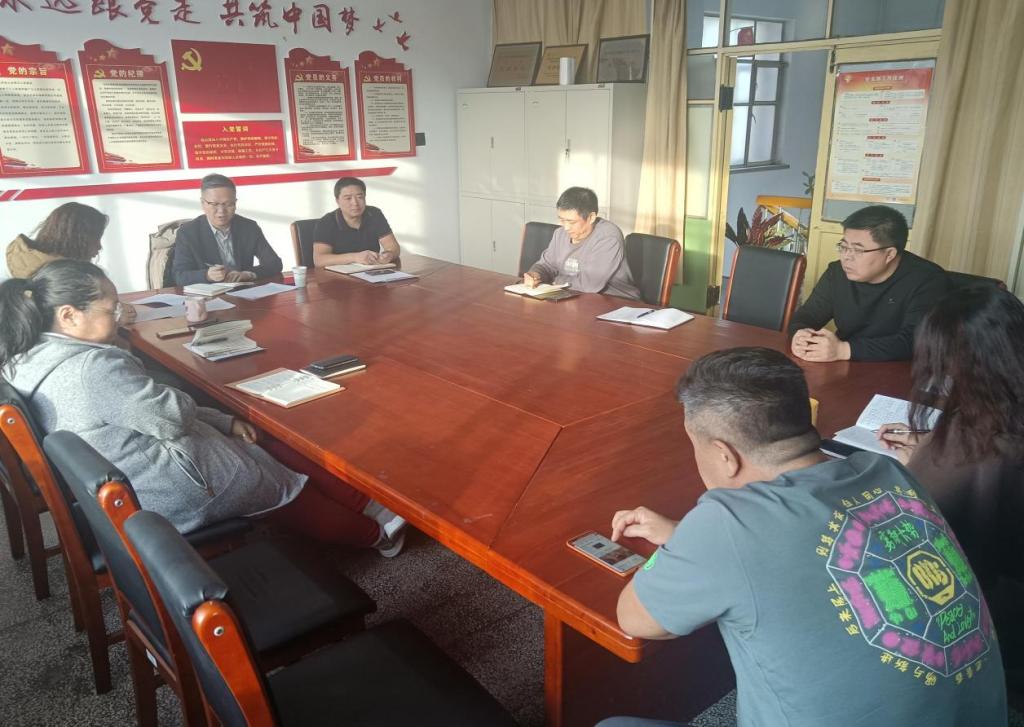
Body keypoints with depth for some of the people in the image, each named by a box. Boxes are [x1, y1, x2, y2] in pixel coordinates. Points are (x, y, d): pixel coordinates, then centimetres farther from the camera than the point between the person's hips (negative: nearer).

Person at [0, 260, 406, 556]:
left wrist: (224, 422, 6)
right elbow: (174, 416, -25)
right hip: (178, 490, -9)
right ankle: (375, 533, 34)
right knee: (289, 485, 13)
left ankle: (363, 508, 29)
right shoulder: (92, 366, -31)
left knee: (273, 456, 19)